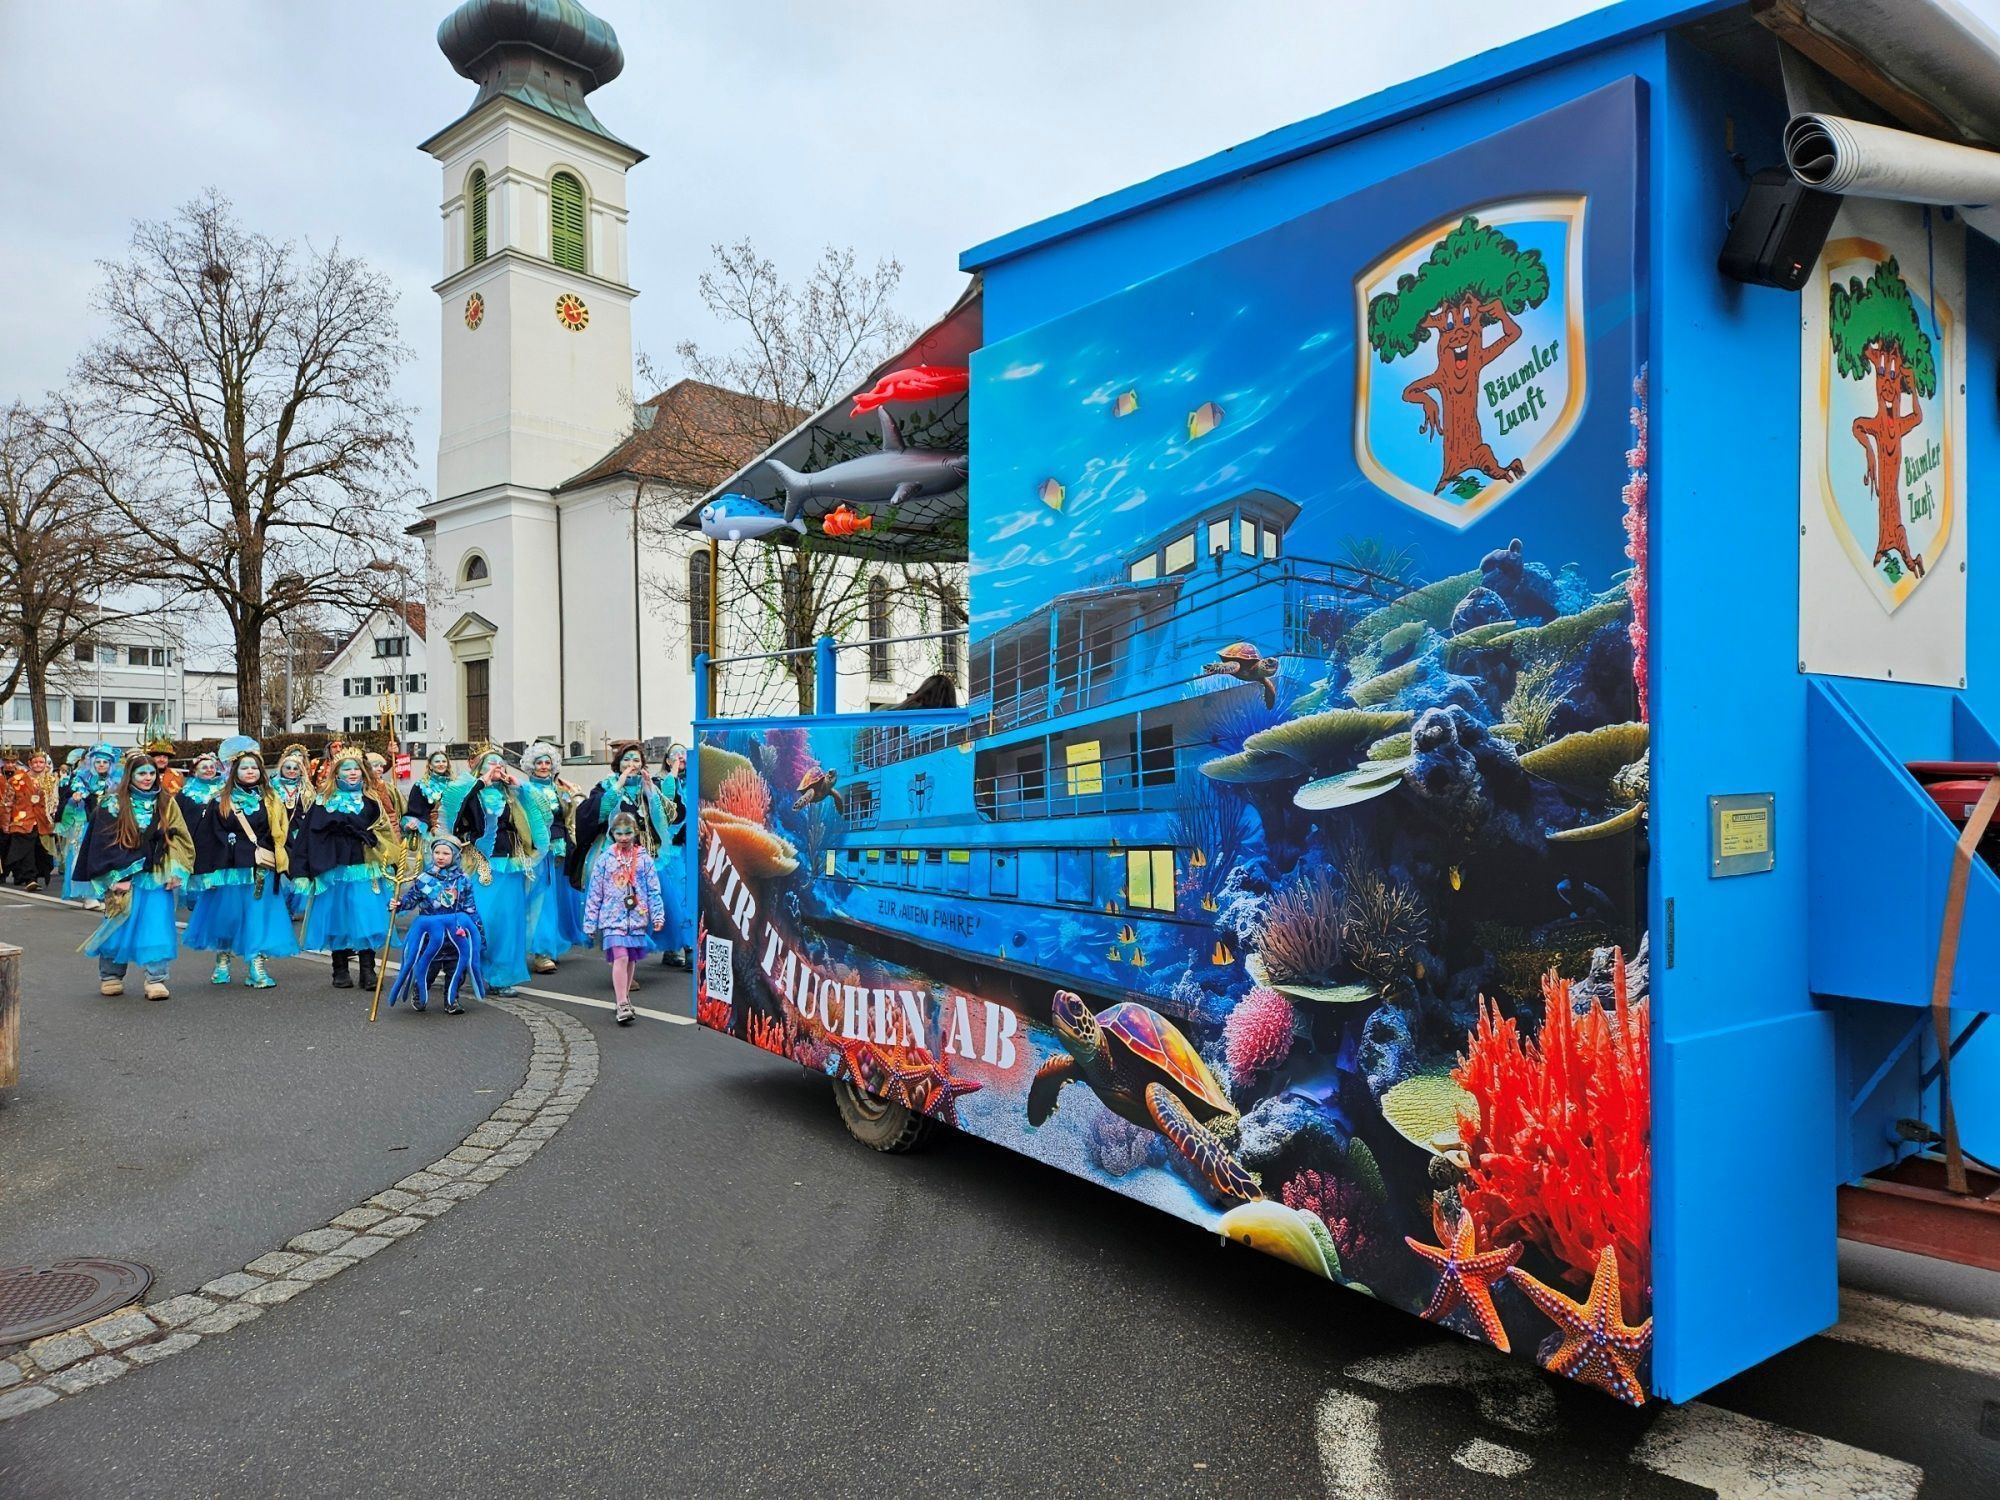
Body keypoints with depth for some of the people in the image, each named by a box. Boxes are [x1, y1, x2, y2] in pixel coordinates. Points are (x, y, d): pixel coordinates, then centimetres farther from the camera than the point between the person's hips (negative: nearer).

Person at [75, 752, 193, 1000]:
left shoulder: (166, 804, 8)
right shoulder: (113, 803, 0)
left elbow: (179, 840, 7)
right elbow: (104, 843, -4)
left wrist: (175, 871, -3)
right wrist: (117, 877, -10)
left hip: (158, 877, 1)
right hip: (123, 877, -1)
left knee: (157, 928, -4)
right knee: (120, 928, 6)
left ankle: (156, 980, -2)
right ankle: (110, 976, 23)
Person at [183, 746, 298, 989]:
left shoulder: (272, 801, 10)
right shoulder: (221, 802, 6)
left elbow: (281, 835, 7)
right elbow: (218, 836, 0)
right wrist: (252, 853, -9)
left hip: (262, 872, 0)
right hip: (229, 870, 0)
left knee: (258, 916, -3)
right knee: (226, 914, 5)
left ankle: (256, 967, -4)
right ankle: (222, 963, 20)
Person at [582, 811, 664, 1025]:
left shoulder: (644, 860, 2)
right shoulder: (605, 860, 1)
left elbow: (653, 891, 4)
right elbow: (594, 893, 4)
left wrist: (658, 915, -3)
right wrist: (590, 922, 4)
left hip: (637, 918, 2)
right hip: (613, 918, -2)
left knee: (631, 960, 11)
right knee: (620, 958, -15)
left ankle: (624, 998, 29)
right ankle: (622, 1005, -13)